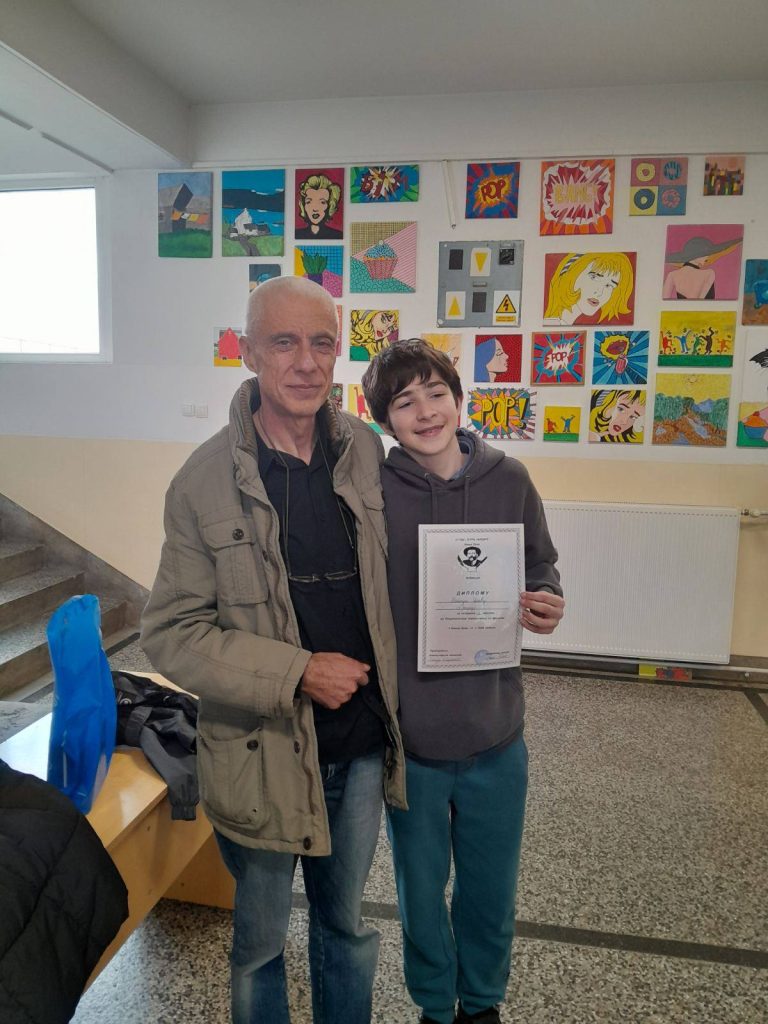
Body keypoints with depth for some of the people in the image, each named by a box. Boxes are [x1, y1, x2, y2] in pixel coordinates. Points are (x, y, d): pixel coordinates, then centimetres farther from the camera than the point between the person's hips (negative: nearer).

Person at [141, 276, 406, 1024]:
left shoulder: (365, 452, -4)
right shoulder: (206, 480, -15)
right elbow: (170, 634, -13)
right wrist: (298, 672, -21)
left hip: (361, 744, 3)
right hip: (263, 754, -3)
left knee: (346, 925, 24)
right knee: (259, 941, 21)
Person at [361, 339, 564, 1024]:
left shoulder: (508, 479, -6)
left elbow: (542, 569, 7)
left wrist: (547, 608, -15)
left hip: (494, 736, 2)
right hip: (407, 737, -1)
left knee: (491, 891, 22)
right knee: (422, 890, 21)